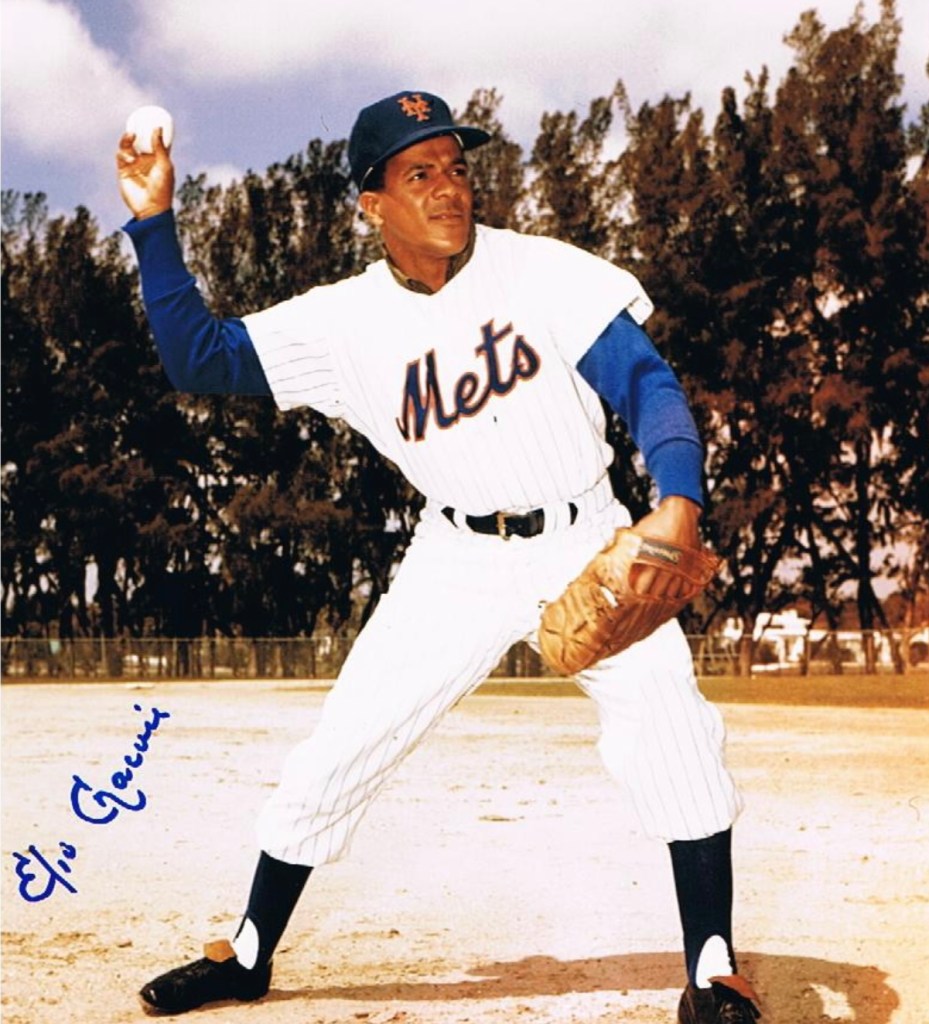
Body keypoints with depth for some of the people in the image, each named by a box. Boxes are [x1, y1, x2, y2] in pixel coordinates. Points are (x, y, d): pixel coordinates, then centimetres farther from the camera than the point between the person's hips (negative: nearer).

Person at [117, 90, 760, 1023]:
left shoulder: (543, 272, -12)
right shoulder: (346, 320, -7)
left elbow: (646, 383, -16)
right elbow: (198, 357, -7)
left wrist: (678, 501, -34)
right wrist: (154, 225, -18)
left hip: (585, 544, -1)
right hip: (458, 561, 2)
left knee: (671, 730, -21)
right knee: (335, 755, 0)